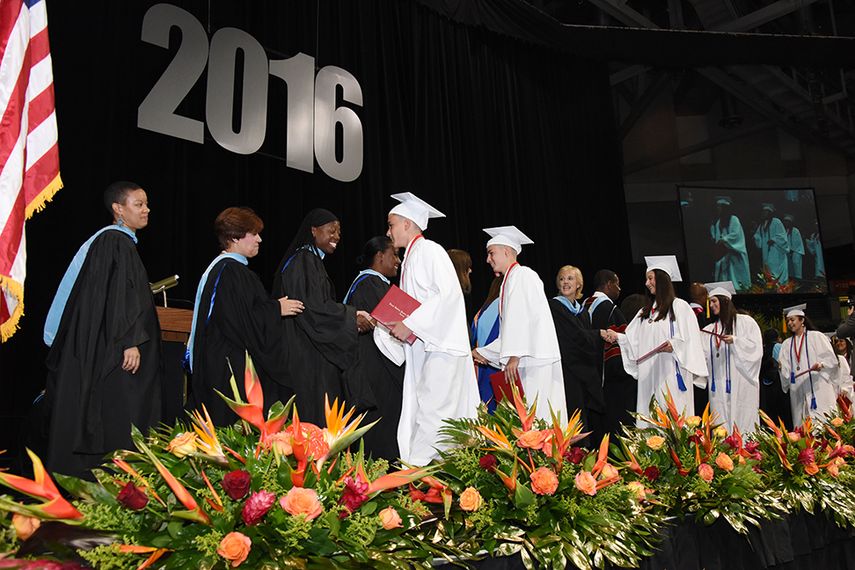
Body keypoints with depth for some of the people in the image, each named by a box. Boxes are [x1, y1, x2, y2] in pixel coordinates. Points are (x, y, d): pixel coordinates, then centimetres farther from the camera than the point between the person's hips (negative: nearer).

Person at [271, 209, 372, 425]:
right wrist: (352, 317, -16)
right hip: (306, 356, -10)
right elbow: (312, 307, -20)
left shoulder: (313, 260, 20)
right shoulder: (303, 260, -11)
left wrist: (352, 317, 13)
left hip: (315, 353, 10)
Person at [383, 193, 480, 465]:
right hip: (421, 348, 9)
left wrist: (410, 325, -18)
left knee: (432, 415, -12)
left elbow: (448, 292, -18)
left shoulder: (428, 250, -5)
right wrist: (401, 327, 7)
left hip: (441, 345, -9)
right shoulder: (411, 257, 23)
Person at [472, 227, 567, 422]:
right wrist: (483, 352, 24)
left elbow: (524, 316, -17)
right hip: (524, 363, 9)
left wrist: (515, 356, -22)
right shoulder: (510, 281, 23)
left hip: (534, 361, -9)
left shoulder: (522, 275, -4)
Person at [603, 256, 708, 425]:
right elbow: (633, 340, 14)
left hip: (671, 375, -6)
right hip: (649, 377, 6)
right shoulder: (645, 311, 20)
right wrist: (617, 336, -2)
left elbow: (690, 340, -8)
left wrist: (673, 346, -25)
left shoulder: (679, 306, -1)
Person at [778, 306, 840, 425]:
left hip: (818, 388, -4)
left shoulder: (816, 336, 5)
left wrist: (821, 364, -20)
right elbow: (785, 369, 14)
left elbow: (831, 358, -1)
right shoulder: (786, 344, 17)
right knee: (802, 425, -1)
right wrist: (780, 366, -7)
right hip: (798, 392, 4)